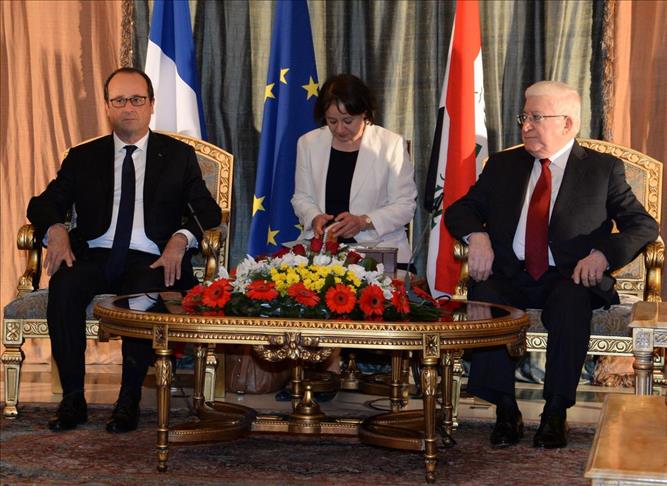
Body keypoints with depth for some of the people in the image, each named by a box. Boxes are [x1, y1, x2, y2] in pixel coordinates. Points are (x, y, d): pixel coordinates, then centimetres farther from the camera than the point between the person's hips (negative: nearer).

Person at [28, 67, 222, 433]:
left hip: (151, 261, -2)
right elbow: (43, 204, 14)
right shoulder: (83, 157, 19)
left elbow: (208, 211, 9)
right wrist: (55, 230, -10)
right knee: (63, 287, -32)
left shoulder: (179, 156, 16)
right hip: (94, 256, 2)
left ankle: (129, 401, -26)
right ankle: (72, 399, -23)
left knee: (144, 296, -37)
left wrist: (181, 238, -13)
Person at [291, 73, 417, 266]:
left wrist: (364, 222, -15)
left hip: (377, 244, -2)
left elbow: (405, 205, 0)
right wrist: (314, 218, -6)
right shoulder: (309, 143, 10)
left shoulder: (391, 144, -1)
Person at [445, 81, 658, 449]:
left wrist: (603, 253, -17)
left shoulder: (603, 169, 8)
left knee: (571, 303, -37)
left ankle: (555, 414, -27)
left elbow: (644, 225, 2)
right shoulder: (504, 165, 17)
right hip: (511, 276, 3)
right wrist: (476, 235, -8)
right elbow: (459, 210, 17)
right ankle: (505, 411, -24)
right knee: (483, 295, -31)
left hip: (570, 280, -2)